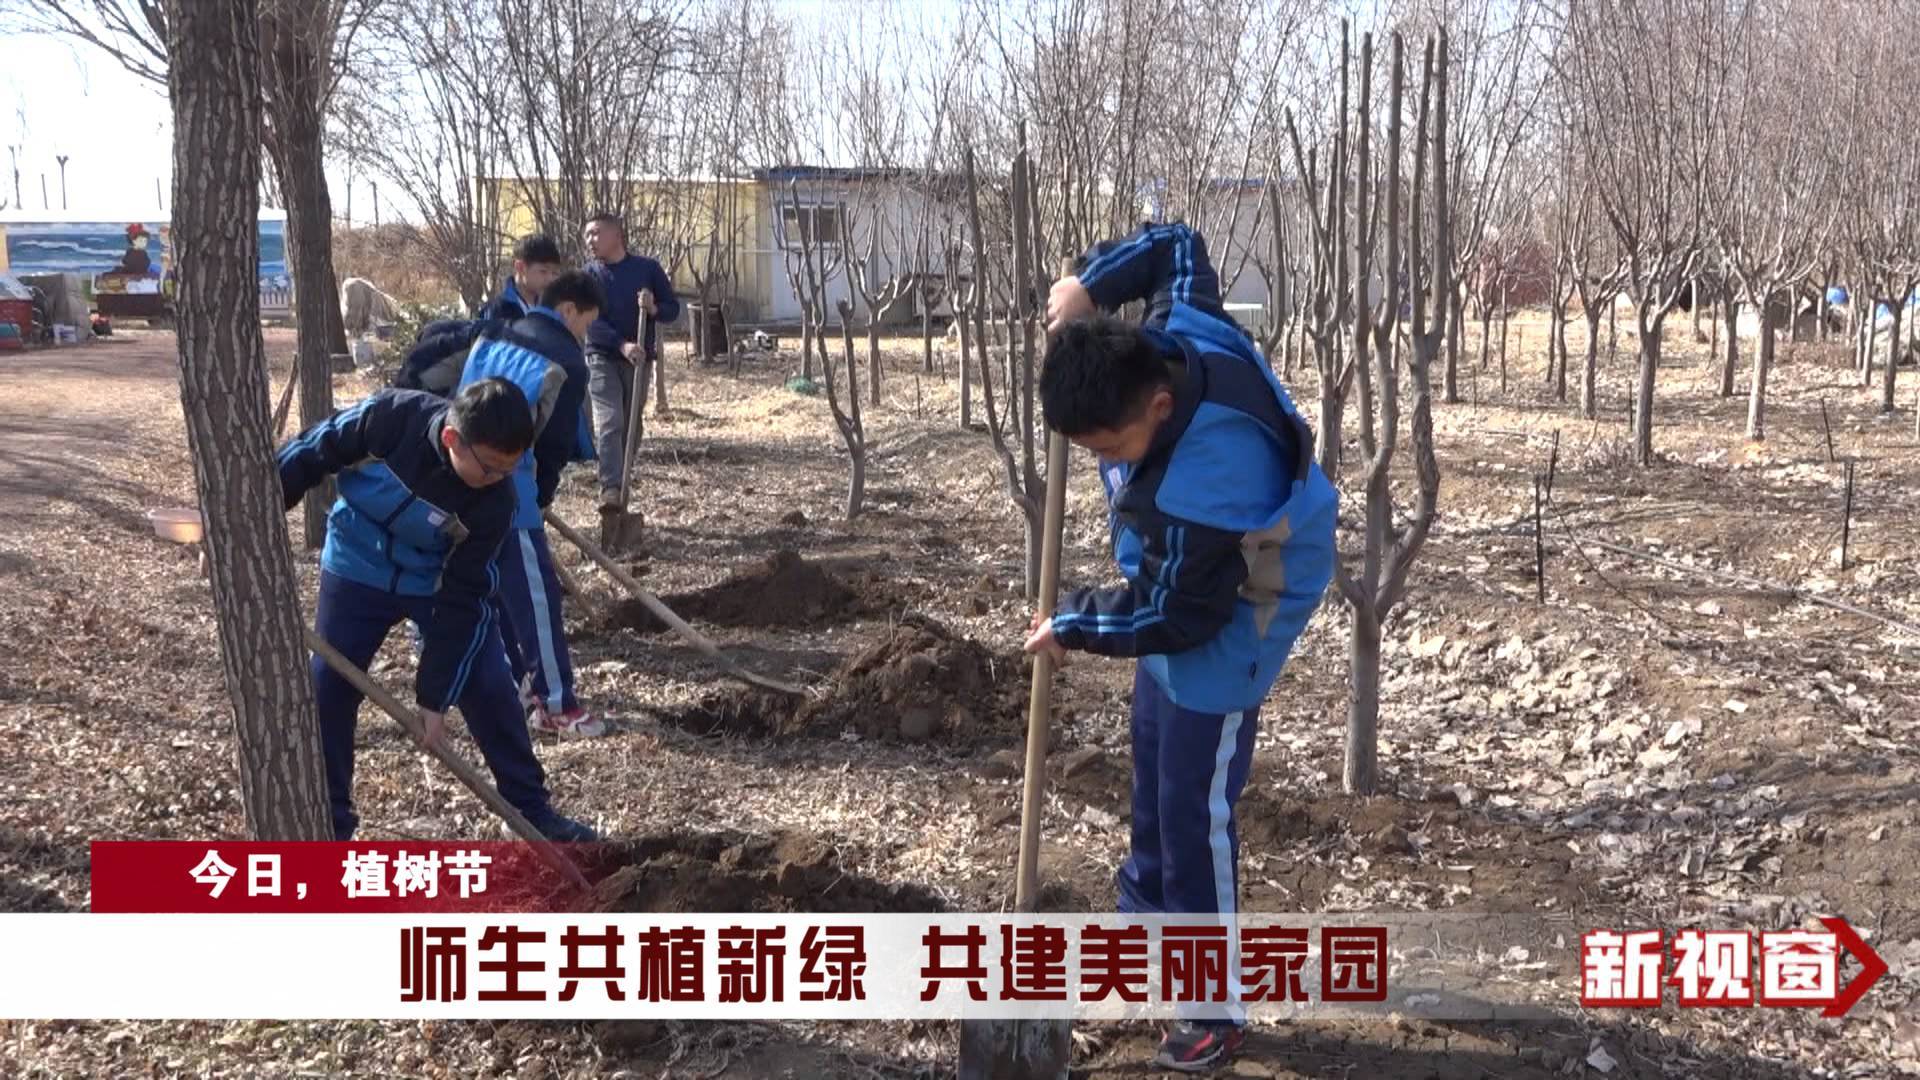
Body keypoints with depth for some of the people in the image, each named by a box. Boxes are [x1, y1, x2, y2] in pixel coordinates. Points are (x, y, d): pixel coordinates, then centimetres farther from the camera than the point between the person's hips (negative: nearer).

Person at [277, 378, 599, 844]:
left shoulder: (492, 503, -29)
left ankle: (533, 811, 8)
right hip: (357, 573, 1)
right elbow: (310, 452, -15)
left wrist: (433, 696, -20)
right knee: (328, 691, 0)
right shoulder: (391, 417, -31)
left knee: (489, 689, -6)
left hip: (443, 584, -1)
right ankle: (329, 822, 15)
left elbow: (462, 600, -23)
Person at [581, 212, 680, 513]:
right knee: (609, 423, -18)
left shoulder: (647, 268, 3)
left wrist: (654, 309, -16)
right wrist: (622, 344, -25)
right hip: (602, 357, -2)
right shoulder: (589, 275, 0)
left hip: (639, 359, 2)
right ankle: (610, 490, -25)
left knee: (630, 427, 8)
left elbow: (673, 308, 7)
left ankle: (622, 489, 19)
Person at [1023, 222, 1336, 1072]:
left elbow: (1173, 615, -29)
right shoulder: (1176, 339, -19)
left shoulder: (1208, 483, -41)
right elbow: (1177, 245, 3)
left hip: (1221, 637, -9)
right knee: (1153, 787, 23)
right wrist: (1090, 284, -10)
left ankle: (1216, 1005, 13)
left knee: (1195, 814, -2)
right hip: (1182, 596, 10)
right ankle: (1146, 928, 43)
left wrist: (1070, 625, -14)